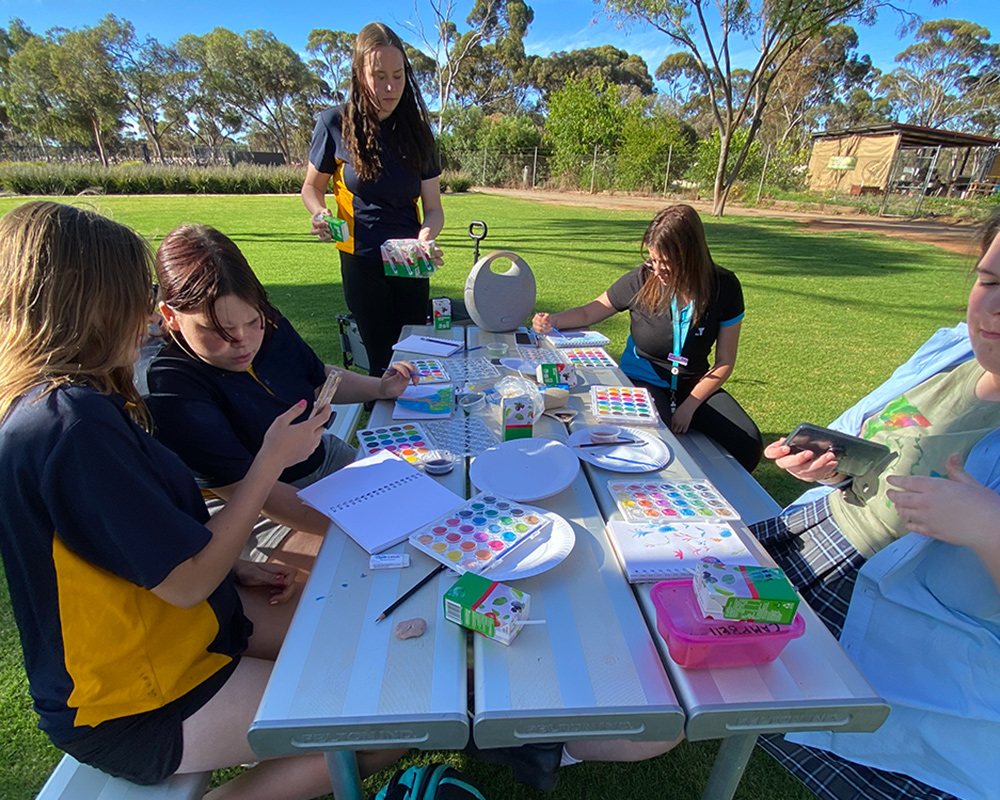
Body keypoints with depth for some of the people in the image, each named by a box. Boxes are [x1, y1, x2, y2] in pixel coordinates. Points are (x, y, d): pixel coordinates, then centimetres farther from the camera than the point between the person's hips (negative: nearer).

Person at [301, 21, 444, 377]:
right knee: (383, 359, 3)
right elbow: (312, 187, 6)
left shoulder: (416, 129, 1)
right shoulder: (336, 124, -5)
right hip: (362, 262, -2)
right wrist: (321, 214, -17)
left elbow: (434, 208, -2)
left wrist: (425, 236, -24)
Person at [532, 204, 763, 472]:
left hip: (694, 385, 3)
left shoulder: (723, 287, -10)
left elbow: (725, 361, -5)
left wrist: (689, 406, -14)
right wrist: (552, 321, -20)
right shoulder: (641, 280, -14)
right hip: (643, 380, -2)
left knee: (748, 443, -17)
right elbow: (590, 312, 1)